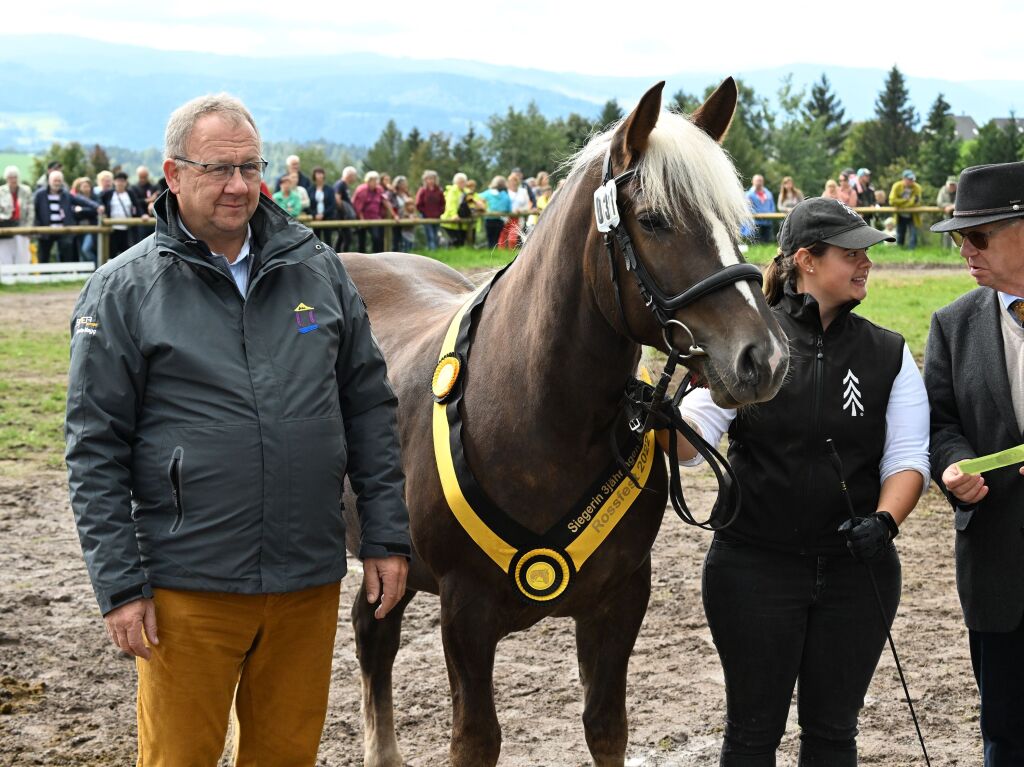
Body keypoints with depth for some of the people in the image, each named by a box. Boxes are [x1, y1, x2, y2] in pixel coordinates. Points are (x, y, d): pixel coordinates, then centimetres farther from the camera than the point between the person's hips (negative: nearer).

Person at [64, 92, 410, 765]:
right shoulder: (124, 291, -3)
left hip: (310, 580, 3)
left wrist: (386, 536, 6)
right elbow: (95, 451, -4)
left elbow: (370, 407, 11)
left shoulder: (318, 270, 6)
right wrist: (120, 585, -8)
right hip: (188, 588, -3)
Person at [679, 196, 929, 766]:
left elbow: (907, 457, -1)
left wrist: (885, 520, -21)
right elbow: (694, 435, -12)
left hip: (857, 568, 2)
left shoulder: (890, 354, 3)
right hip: (756, 565, -2)